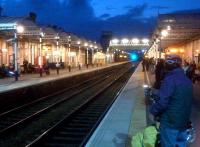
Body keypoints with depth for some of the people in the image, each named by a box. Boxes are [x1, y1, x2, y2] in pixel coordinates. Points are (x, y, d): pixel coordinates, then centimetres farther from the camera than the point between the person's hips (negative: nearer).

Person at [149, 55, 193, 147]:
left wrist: (153, 111, -7)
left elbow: (162, 101, -24)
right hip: (184, 121, 8)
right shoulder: (187, 80, 8)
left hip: (170, 122, -8)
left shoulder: (170, 79, -19)